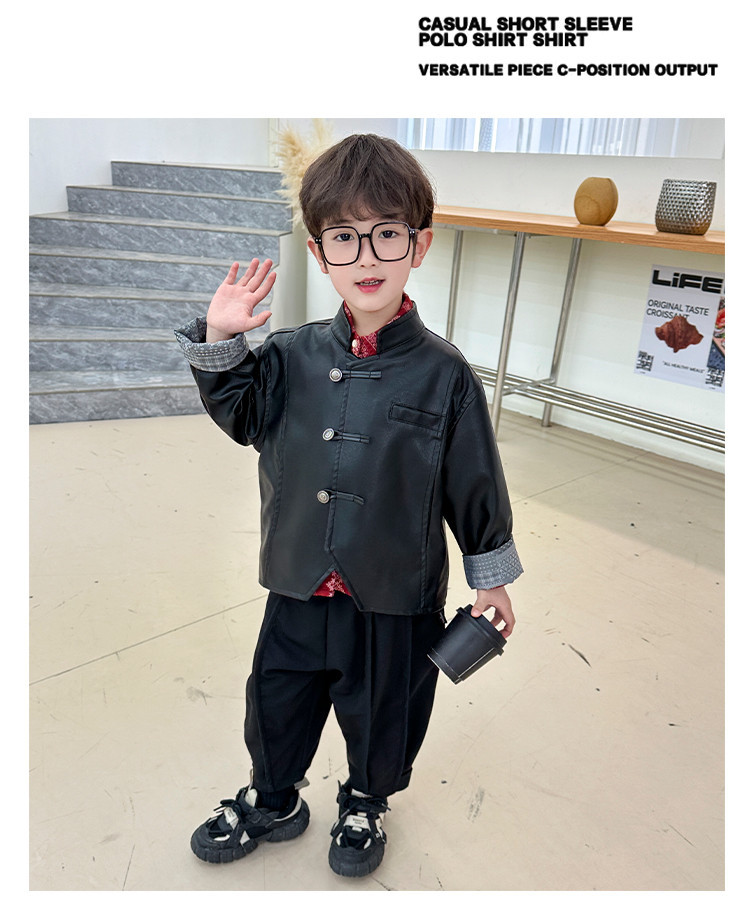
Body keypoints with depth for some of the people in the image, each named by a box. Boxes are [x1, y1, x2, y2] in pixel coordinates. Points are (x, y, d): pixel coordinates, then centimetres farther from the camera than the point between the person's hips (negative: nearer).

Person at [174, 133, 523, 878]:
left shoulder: (443, 375, -14)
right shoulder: (294, 356, -5)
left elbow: (475, 484, -6)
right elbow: (242, 415, 7)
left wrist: (491, 576, 2)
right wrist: (220, 341, -9)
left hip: (395, 601, -3)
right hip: (297, 590, 3)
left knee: (380, 715, 20)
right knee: (275, 704, 22)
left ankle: (365, 805, 52)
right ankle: (272, 801, 52)